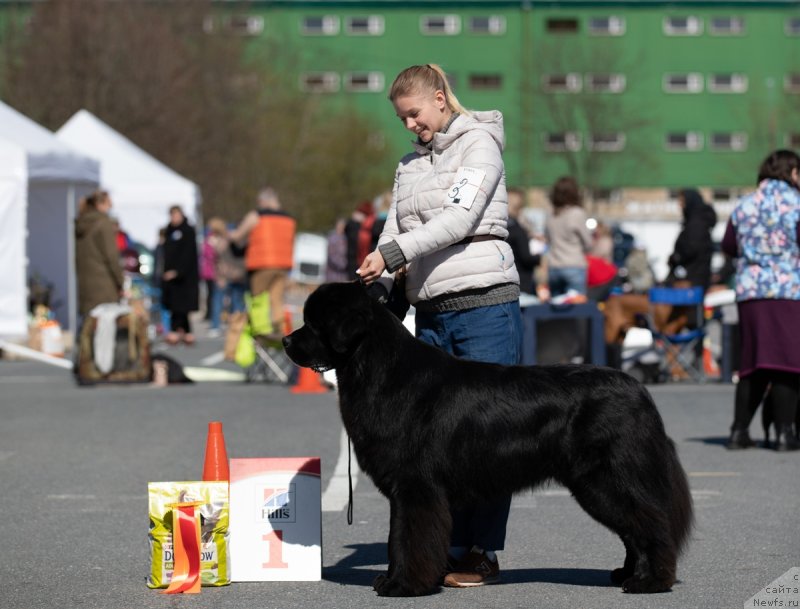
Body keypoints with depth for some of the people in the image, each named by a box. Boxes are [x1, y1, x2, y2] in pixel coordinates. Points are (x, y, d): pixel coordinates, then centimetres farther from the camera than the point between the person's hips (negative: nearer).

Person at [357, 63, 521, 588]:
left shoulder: (480, 143, -2)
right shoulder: (411, 164, 19)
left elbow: (460, 217, -14)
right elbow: (396, 231, 13)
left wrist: (393, 253, -20)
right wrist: (374, 285, -5)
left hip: (485, 306, -7)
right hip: (432, 312, 7)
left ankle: (485, 553, 0)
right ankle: (457, 547, 10)